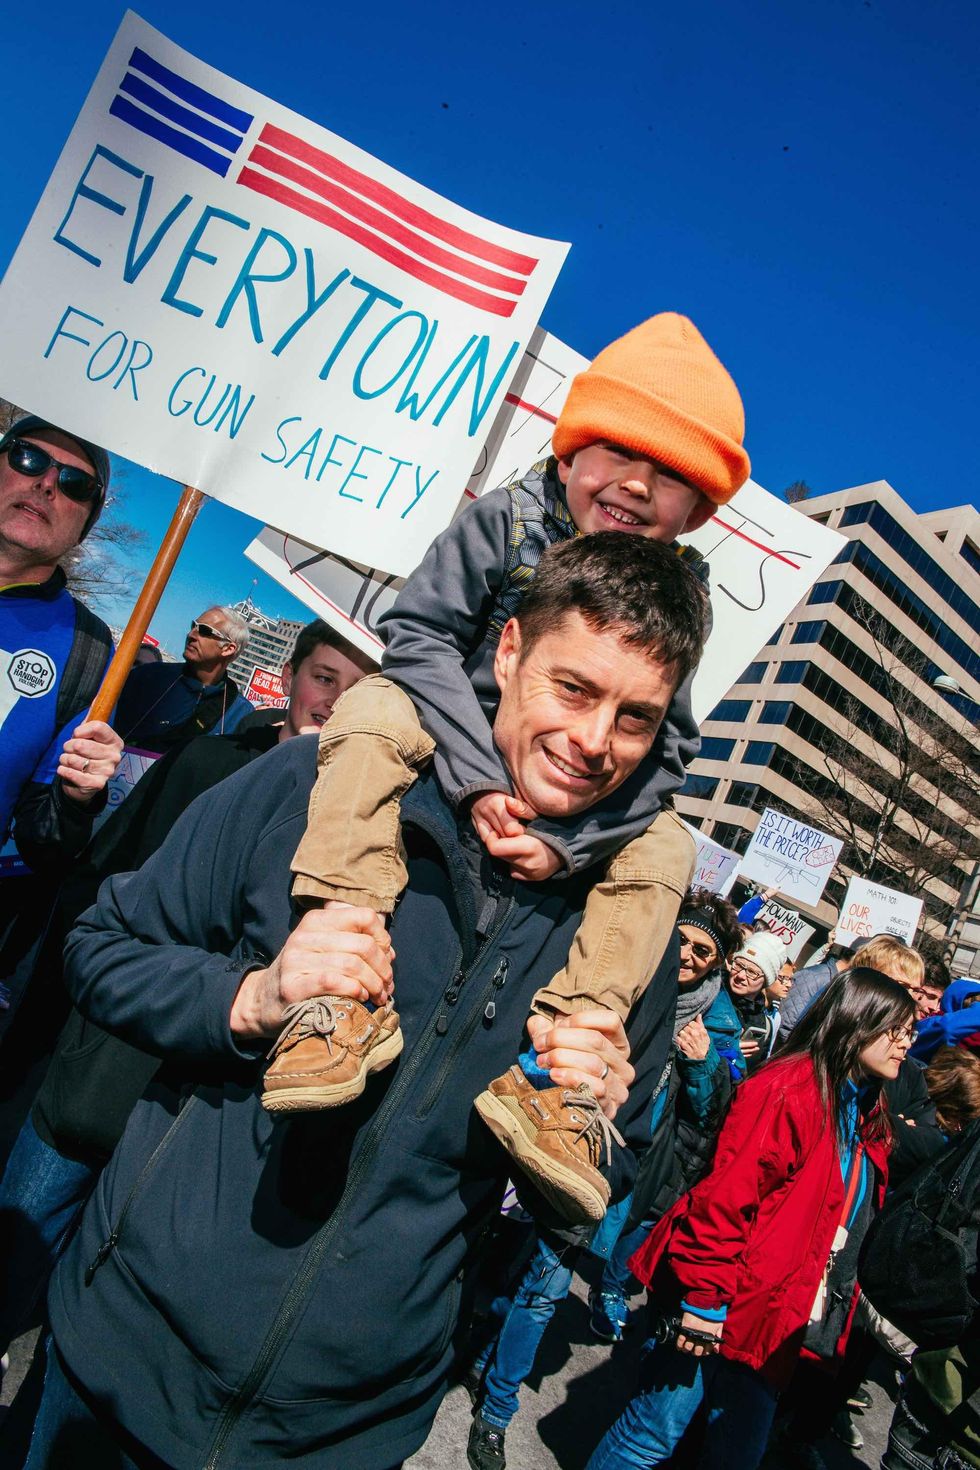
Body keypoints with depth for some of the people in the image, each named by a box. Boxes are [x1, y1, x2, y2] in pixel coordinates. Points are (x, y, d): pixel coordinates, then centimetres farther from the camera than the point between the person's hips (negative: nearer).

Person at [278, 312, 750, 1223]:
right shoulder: (506, 520, -11)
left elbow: (663, 748, -11)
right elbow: (419, 634, -19)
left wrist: (568, 838, -29)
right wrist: (480, 778, -33)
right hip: (449, 754, -2)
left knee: (666, 845, -18)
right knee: (376, 709, -30)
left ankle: (558, 1066, -22)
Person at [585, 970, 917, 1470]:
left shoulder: (868, 1115, 10)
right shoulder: (789, 1089, -18)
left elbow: (854, 1223, 16)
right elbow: (724, 1196, -22)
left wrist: (837, 1306, 14)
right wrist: (703, 1298, -20)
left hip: (776, 1322, 8)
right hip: (718, 1312, -8)